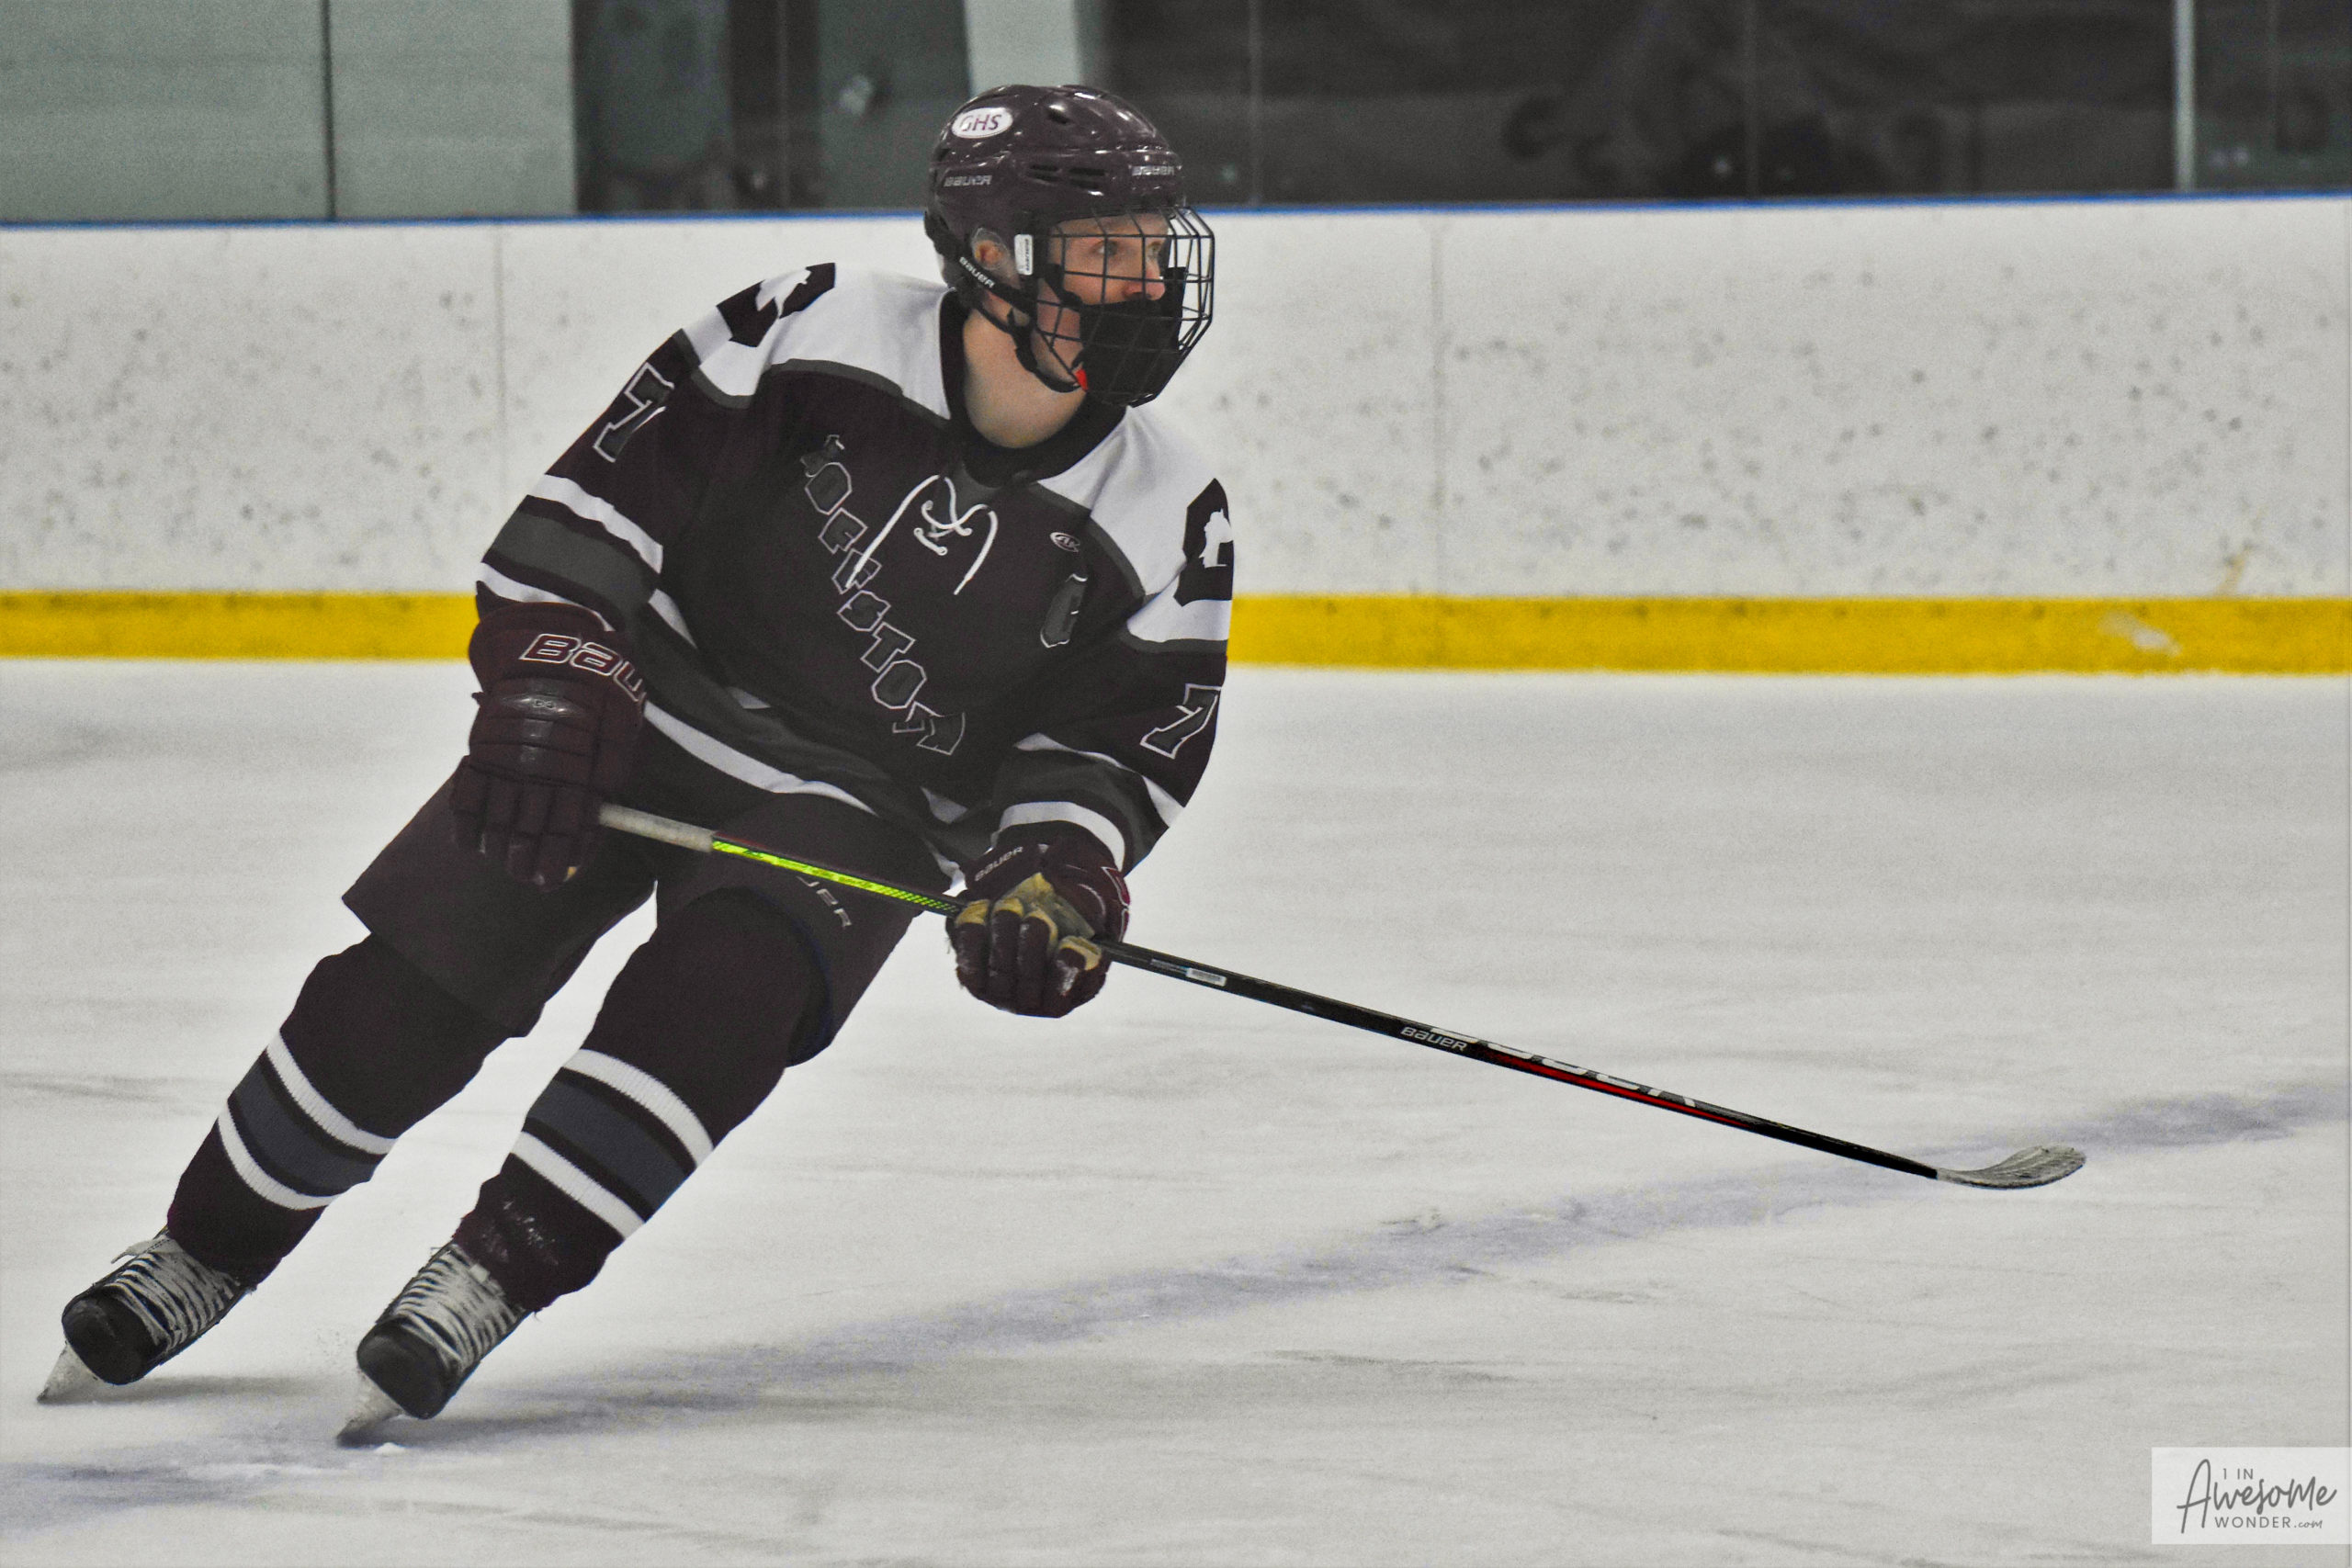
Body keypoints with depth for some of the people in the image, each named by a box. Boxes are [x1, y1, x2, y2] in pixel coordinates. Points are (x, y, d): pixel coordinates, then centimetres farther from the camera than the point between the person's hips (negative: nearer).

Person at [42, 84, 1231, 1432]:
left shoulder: (1171, 525, -9)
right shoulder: (819, 336, -15)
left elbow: (1121, 742, -3)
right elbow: (611, 482, -10)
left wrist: (1056, 877, -21)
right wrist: (551, 671, -19)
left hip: (849, 814, 1)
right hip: (638, 712, -1)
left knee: (715, 1004, -29)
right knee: (405, 990, -7)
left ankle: (494, 1274, -20)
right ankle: (209, 1251, 13)